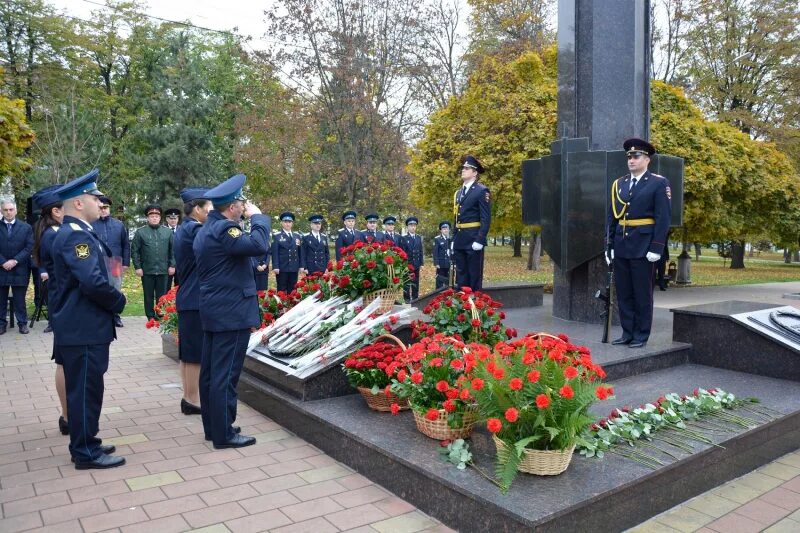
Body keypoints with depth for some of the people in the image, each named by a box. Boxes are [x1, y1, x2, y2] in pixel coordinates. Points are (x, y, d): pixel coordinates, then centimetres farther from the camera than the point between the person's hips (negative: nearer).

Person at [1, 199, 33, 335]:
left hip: (20, 269, -1)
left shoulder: (26, 227, 4)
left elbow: (29, 247, -2)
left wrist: (15, 261, -11)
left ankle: (22, 323, 11)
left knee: (20, 299, 4)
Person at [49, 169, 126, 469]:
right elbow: (93, 282, -28)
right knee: (85, 390, -1)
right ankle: (86, 453, 9)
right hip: (83, 329, -10)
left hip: (82, 325, 10)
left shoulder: (76, 232, 15)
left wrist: (111, 303, 8)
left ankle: (84, 444, 28)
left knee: (84, 388, 17)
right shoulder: (76, 235, -18)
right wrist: (119, 302, -12)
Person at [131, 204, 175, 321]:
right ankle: (150, 317, 16)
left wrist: (172, 265, 1)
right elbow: (134, 251, 0)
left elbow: (173, 250, 7)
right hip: (147, 271, -1)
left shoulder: (168, 232, 6)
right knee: (149, 296, 7)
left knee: (161, 296, 6)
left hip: (163, 271, 1)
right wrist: (137, 267, -5)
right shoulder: (140, 232, 1)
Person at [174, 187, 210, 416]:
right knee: (196, 353, -1)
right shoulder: (194, 229, -17)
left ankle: (188, 397, 23)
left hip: (187, 297, 10)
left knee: (187, 352, 14)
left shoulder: (183, 229, 14)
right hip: (196, 300, -10)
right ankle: (193, 400, 8)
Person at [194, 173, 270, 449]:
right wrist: (257, 216, -16)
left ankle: (212, 426, 25)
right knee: (226, 374, -3)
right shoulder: (223, 229, -18)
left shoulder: (207, 228, 14)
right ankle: (224, 434, 5)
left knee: (210, 372, 14)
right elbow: (259, 245, -28)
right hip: (231, 312, -10)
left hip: (213, 311, 10)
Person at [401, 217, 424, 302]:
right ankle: (407, 299, 8)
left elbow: (420, 252, 12)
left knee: (416, 283, 6)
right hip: (407, 264, -4)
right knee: (407, 283, 1)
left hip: (416, 265, 4)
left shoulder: (419, 238, 13)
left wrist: (421, 264, 7)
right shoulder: (404, 238, -1)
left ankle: (415, 298, 13)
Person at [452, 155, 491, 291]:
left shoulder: (481, 190, -7)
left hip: (473, 239, -7)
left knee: (474, 275, -1)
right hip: (459, 240, 7)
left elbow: (486, 218, -13)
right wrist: (453, 239, 14)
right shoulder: (458, 193, 16)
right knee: (461, 275, 12)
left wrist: (480, 240, -19)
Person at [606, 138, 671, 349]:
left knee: (642, 294, 3)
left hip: (643, 247, -5)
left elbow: (663, 218, -7)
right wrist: (609, 245, 7)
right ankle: (627, 333, 19)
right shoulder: (619, 184, 13)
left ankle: (641, 336, 12)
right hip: (621, 247, 5)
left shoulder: (658, 183, -2)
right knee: (623, 294, 9)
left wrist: (656, 248, -14)